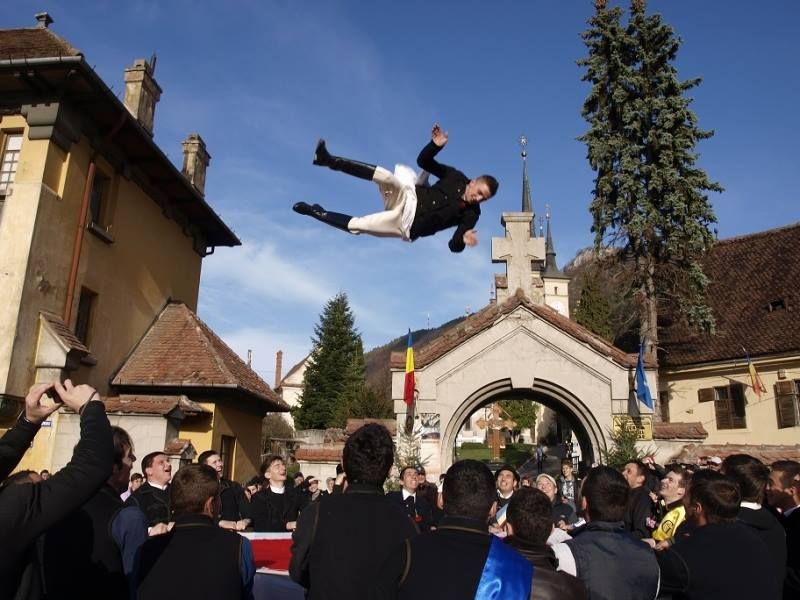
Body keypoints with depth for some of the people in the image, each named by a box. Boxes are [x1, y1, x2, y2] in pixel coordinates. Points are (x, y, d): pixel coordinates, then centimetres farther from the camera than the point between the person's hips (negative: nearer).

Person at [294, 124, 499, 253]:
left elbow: (454, 245, -9)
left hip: (408, 226, -1)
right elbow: (423, 161, 4)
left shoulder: (471, 214, -5)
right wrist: (436, 145, -17)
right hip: (409, 199, 2)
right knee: (387, 177, -32)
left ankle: (315, 212, 6)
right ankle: (330, 160, -26)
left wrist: (463, 240, -33)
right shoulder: (456, 177, 0)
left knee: (354, 226, -15)